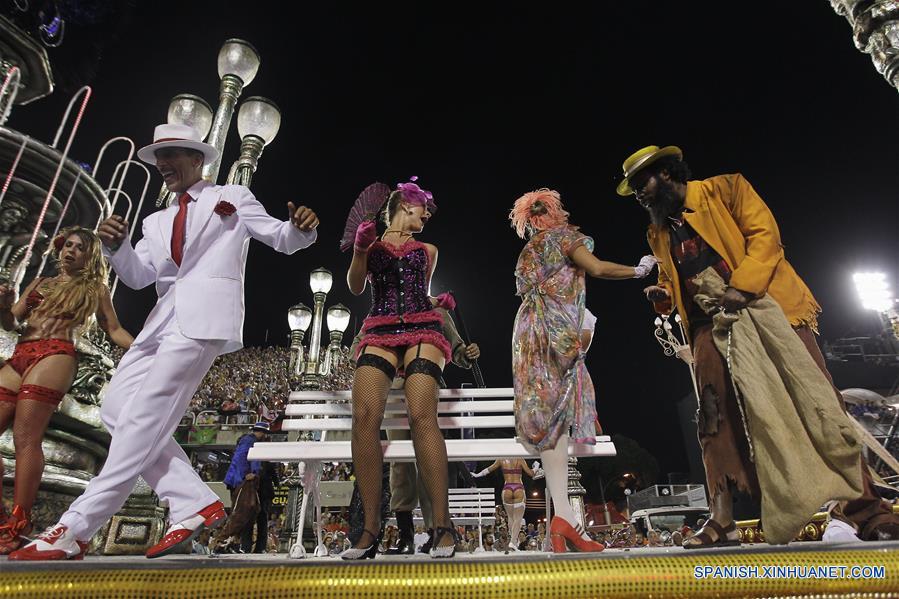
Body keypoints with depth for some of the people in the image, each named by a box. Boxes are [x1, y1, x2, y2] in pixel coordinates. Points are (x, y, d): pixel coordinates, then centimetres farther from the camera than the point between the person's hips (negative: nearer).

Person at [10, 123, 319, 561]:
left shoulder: (232, 198, 12)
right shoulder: (157, 222, 26)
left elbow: (283, 240, 7)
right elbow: (138, 276, 16)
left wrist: (300, 228, -17)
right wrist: (116, 246, -4)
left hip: (204, 314, -8)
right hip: (165, 317, 8)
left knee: (145, 416, -12)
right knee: (117, 410, 1)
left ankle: (74, 531, -6)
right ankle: (195, 504, 0)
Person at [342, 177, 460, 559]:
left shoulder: (427, 250, 26)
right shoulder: (372, 244, 20)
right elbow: (355, 287, 8)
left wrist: (438, 303, 10)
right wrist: (359, 248, -6)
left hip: (421, 330, 0)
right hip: (379, 332, 0)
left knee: (422, 416, -21)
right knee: (364, 416, -20)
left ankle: (442, 526, -19)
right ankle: (370, 528, -15)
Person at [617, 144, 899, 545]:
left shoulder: (724, 189, 4)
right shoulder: (658, 233, 19)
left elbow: (765, 233, -7)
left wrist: (743, 285, -22)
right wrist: (664, 295, -1)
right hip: (711, 323, 4)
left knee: (816, 402, -7)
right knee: (715, 418, -7)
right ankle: (722, 521, -5)